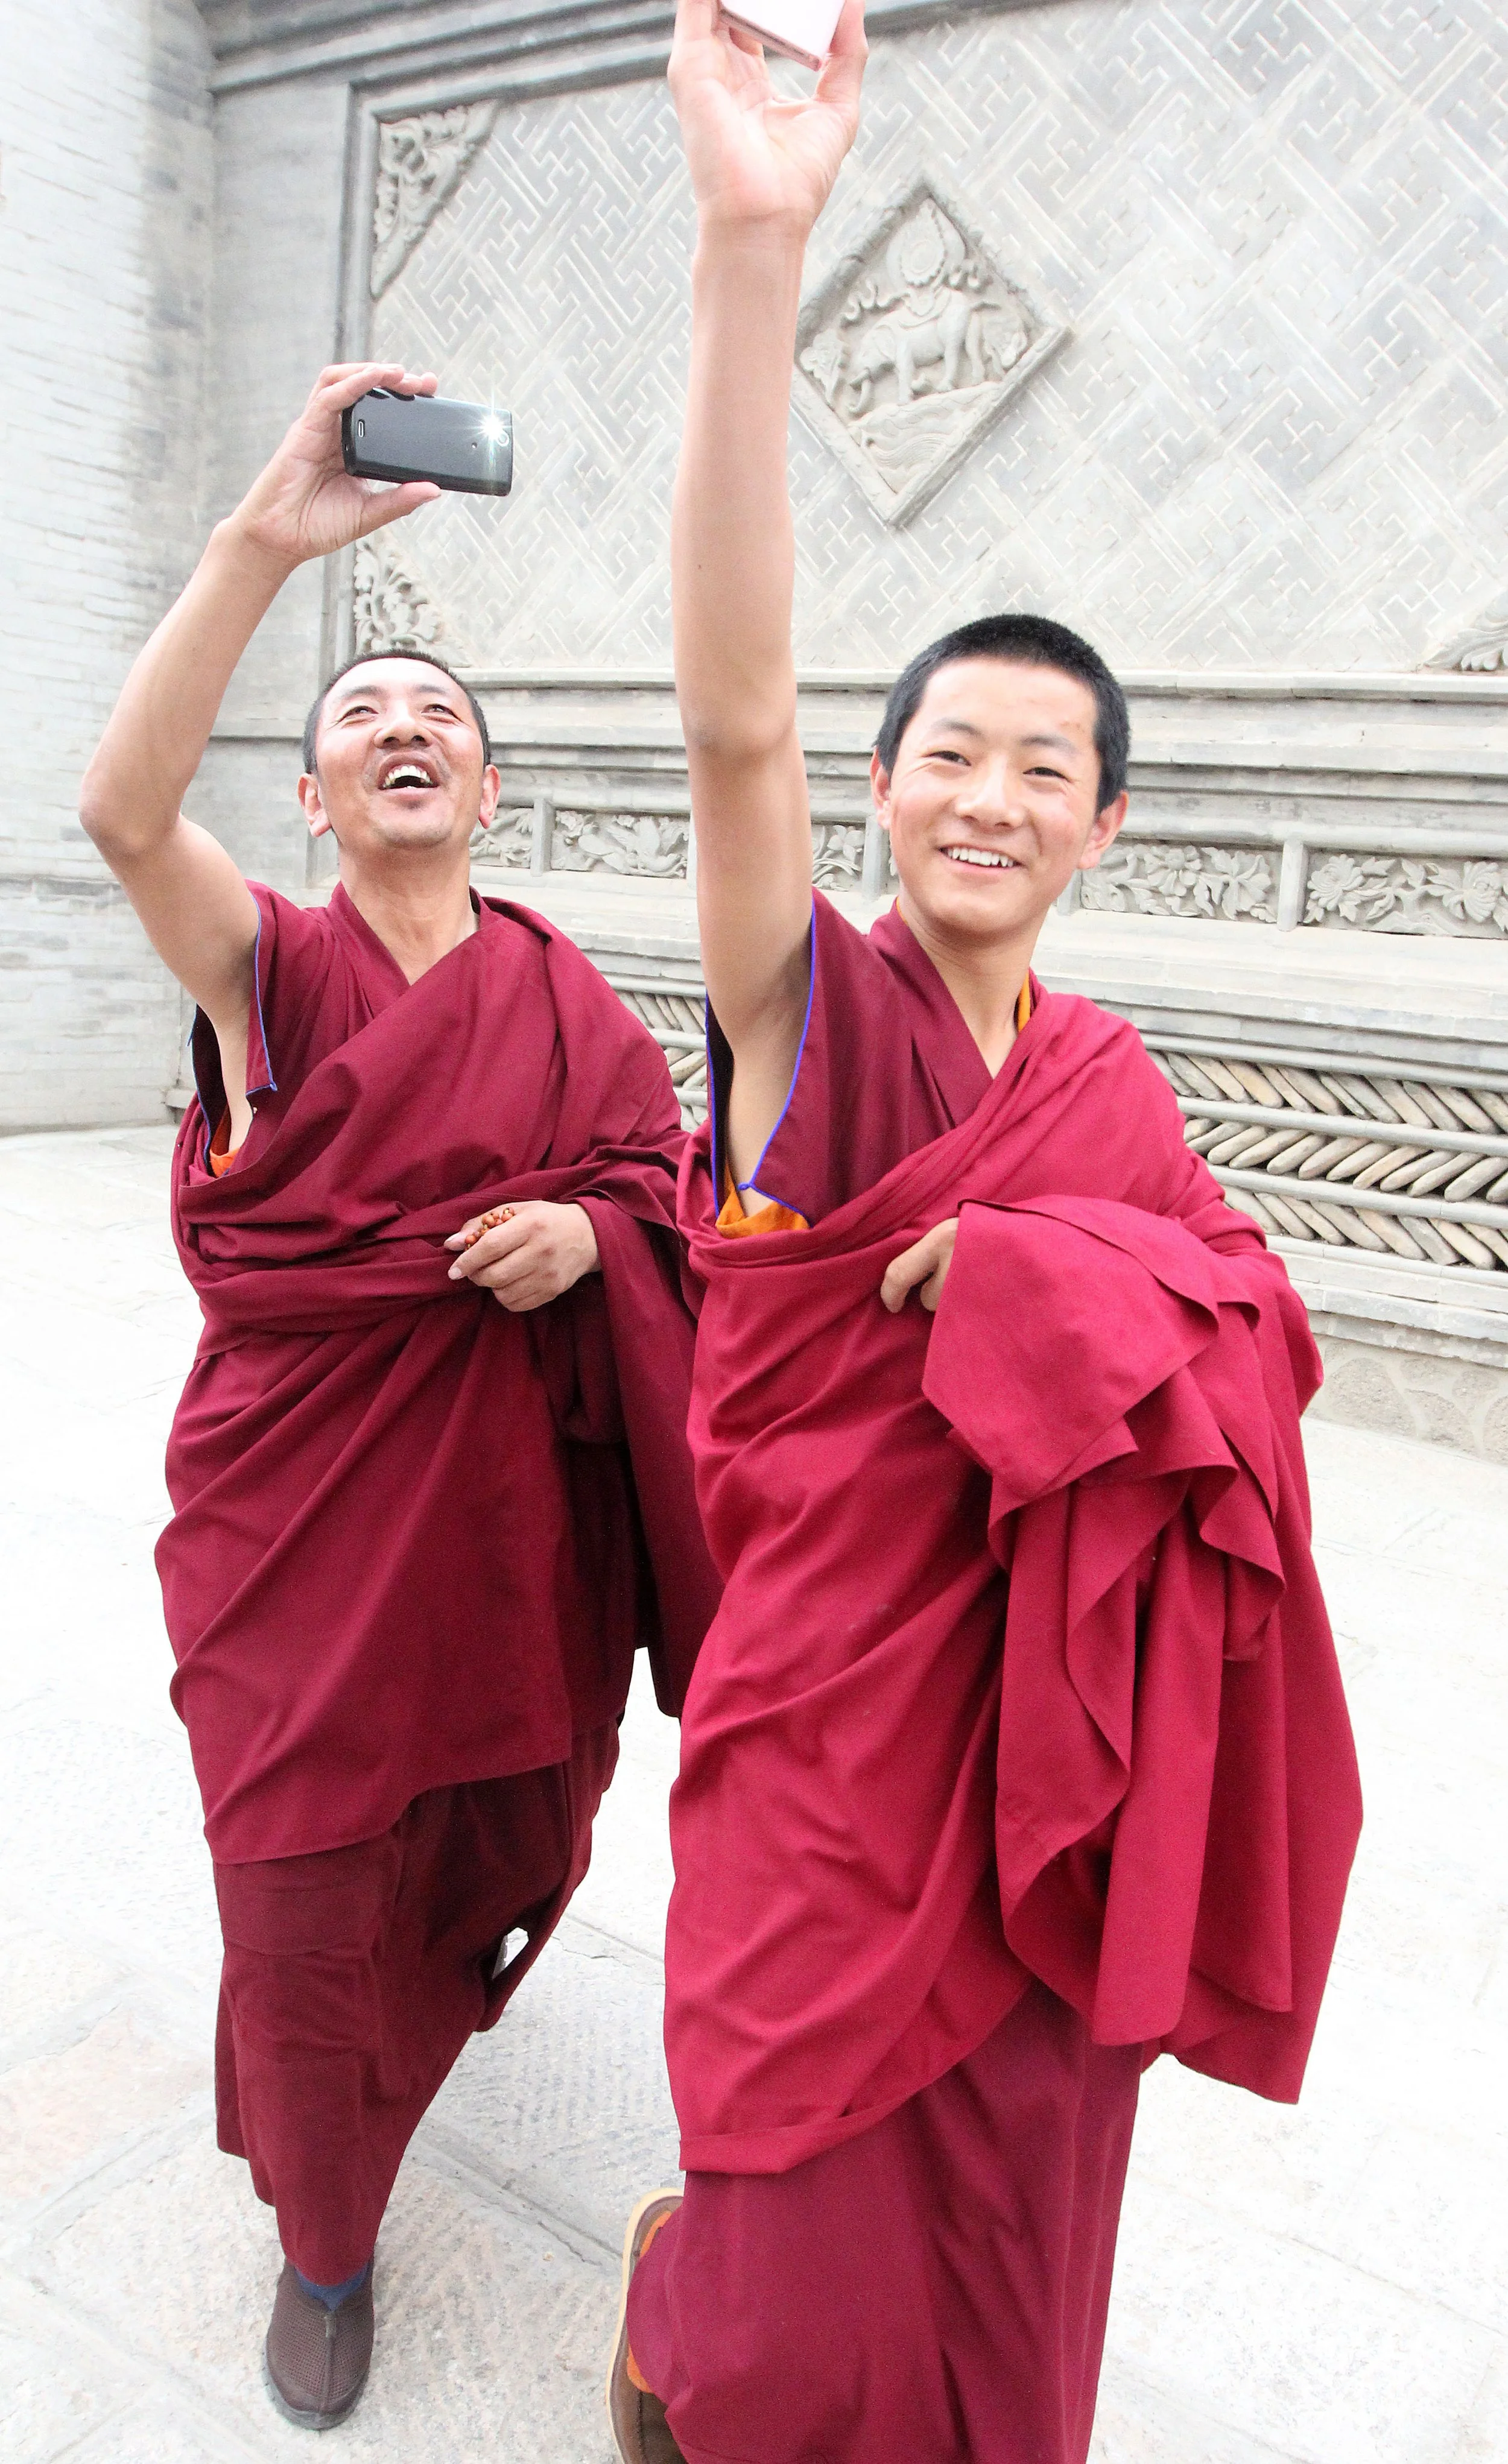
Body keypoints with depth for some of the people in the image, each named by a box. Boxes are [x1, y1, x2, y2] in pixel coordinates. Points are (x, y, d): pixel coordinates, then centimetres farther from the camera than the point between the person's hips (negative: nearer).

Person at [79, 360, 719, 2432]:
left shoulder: (560, 989, 2)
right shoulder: (263, 963, -6)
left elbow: (665, 1178, 4)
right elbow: (122, 807, -26)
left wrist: (584, 1232, -19)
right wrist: (265, 543, -33)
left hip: (508, 1492, 3)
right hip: (301, 1495, -2)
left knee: (486, 1834, 20)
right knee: (306, 1886, 6)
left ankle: (420, 2008, 56)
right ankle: (323, 2240, 33)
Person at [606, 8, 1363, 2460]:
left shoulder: (1108, 1077, 6)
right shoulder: (811, 1006, -10)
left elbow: (1250, 1298, 0)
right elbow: (737, 718, -26)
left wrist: (1050, 1270, -19)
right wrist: (755, 253, -35)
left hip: (1056, 1694, 4)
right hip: (835, 1700, -4)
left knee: (1009, 2223, 17)